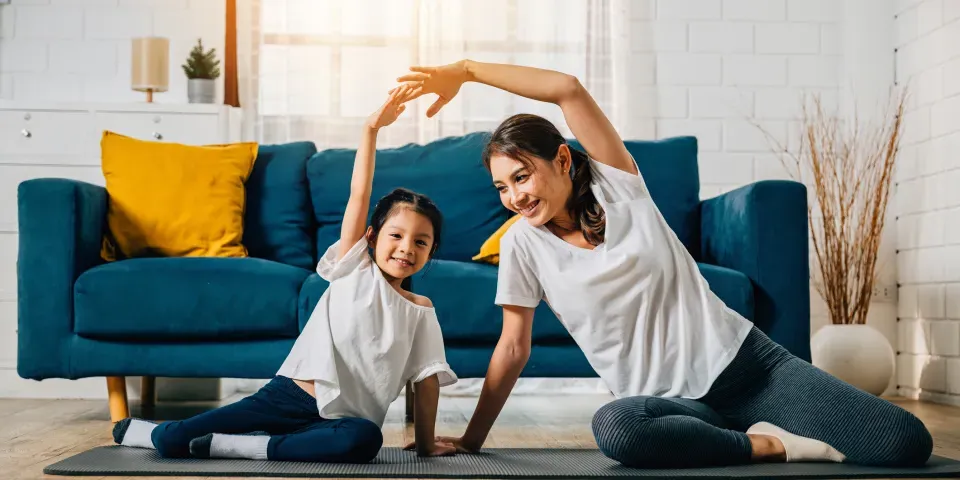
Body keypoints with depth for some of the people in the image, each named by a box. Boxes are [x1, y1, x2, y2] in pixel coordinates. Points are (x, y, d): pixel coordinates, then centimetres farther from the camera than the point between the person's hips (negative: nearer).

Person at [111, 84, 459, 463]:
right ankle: (137, 430, 26)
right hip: (286, 395, -1)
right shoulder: (353, 268, 5)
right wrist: (371, 129, -13)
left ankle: (232, 445, -24)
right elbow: (359, 194, -4)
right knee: (171, 440, -12)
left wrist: (426, 443, 4)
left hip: (339, 420, 1)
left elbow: (427, 377, 10)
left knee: (365, 440, -38)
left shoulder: (421, 312, 10)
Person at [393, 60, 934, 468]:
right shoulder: (523, 243, 0)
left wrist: (466, 70, -9)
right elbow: (513, 348, 3)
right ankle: (769, 444, -19)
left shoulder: (617, 184, -2)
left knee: (906, 443, -15)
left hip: (746, 362, 0)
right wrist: (471, 440, 1)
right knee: (614, 427, -40)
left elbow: (568, 88, -14)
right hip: (672, 403, 1)